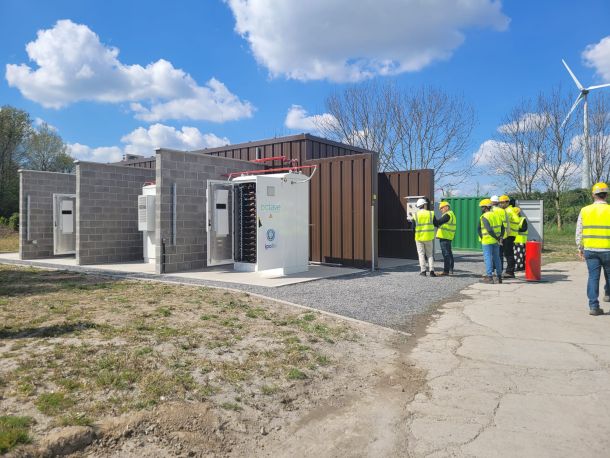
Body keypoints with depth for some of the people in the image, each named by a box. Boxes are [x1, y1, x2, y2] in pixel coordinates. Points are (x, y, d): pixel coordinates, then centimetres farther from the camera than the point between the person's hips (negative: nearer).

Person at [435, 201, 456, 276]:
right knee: (449, 254, 13)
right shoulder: (452, 214, 21)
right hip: (449, 237, 10)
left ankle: (446, 271, -7)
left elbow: (438, 222, -18)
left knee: (446, 254, -9)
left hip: (444, 237, -10)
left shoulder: (447, 215, -12)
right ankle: (450, 270, 19)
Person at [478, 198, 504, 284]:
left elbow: (489, 230, -23)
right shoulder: (497, 214, 10)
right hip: (496, 241, 7)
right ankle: (499, 276, 22)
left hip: (487, 241, -7)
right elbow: (502, 228, 9)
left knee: (488, 258, -2)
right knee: (496, 258, 16)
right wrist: (500, 237, 2)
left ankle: (489, 277, -2)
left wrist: (497, 238, -16)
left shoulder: (484, 217, -14)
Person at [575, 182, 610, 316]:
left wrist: (580, 248, 15)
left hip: (590, 249, 2)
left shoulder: (584, 210, 2)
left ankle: (593, 306, 2)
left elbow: (579, 232, 5)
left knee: (593, 276, 4)